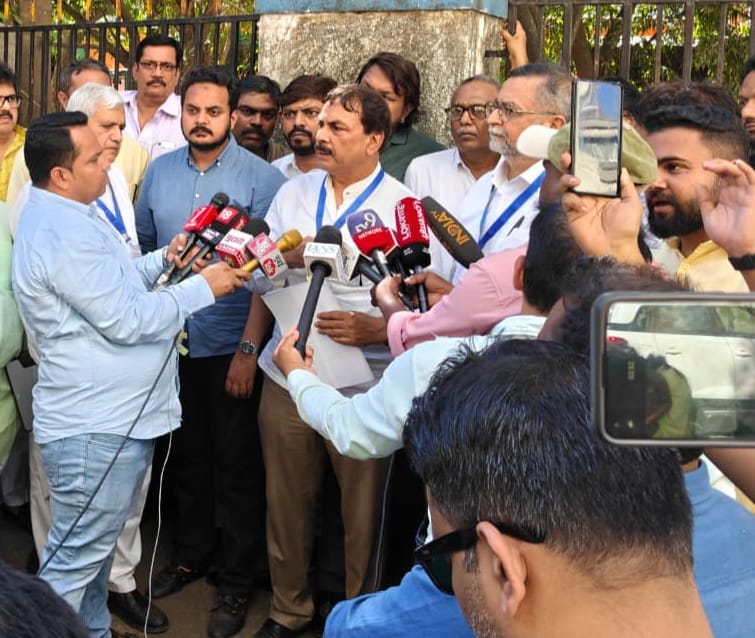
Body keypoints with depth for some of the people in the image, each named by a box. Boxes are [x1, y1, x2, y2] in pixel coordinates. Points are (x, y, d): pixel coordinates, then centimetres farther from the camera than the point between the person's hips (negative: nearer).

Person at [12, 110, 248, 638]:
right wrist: (204, 288, -15)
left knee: (94, 549, 24)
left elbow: (109, 283, 19)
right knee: (76, 559, 1)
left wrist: (163, 259, 5)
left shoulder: (62, 214, 11)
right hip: (95, 426, -11)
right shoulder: (65, 232, -23)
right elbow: (126, 320, -24)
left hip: (109, 417, 11)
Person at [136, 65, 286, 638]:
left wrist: (250, 347, -16)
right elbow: (142, 245, 13)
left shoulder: (261, 178, -10)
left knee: (237, 466, 7)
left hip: (230, 346, -4)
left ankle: (236, 580, 22)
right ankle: (192, 553, 38)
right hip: (170, 340, 5)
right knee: (186, 455, 19)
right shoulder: (159, 171, 4)